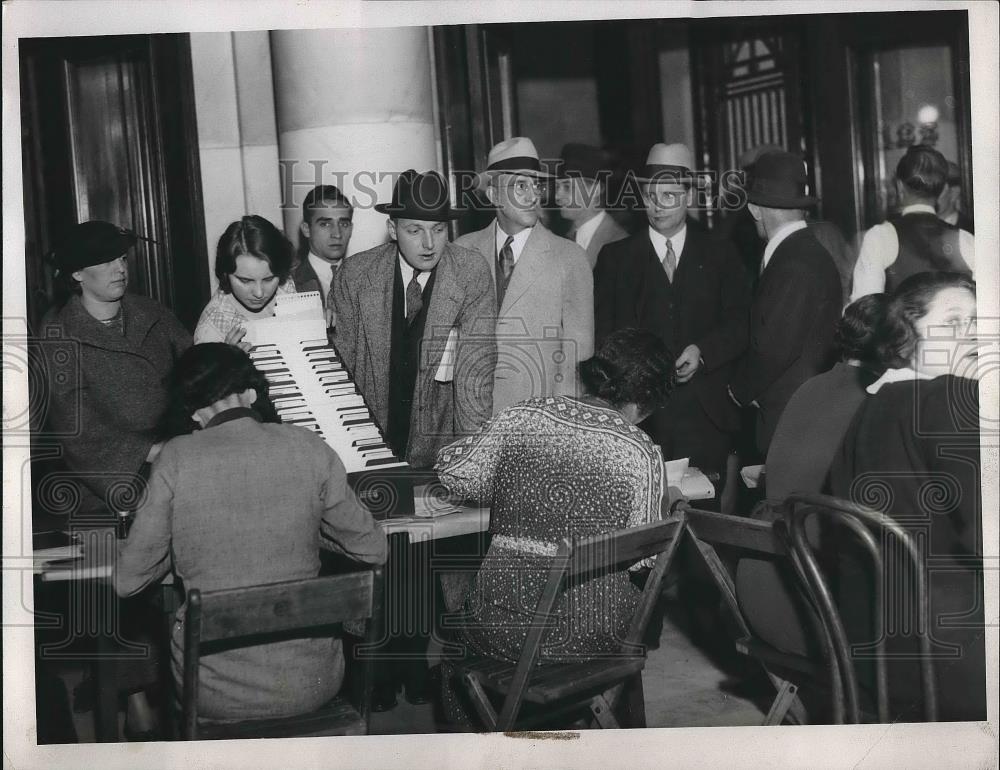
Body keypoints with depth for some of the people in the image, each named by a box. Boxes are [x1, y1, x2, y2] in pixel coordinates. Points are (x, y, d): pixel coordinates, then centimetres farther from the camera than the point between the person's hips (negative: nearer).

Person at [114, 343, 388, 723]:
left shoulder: (177, 458, -11)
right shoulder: (308, 447, -7)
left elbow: (125, 581, -5)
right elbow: (373, 550, 2)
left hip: (215, 694, -1)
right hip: (309, 685, 1)